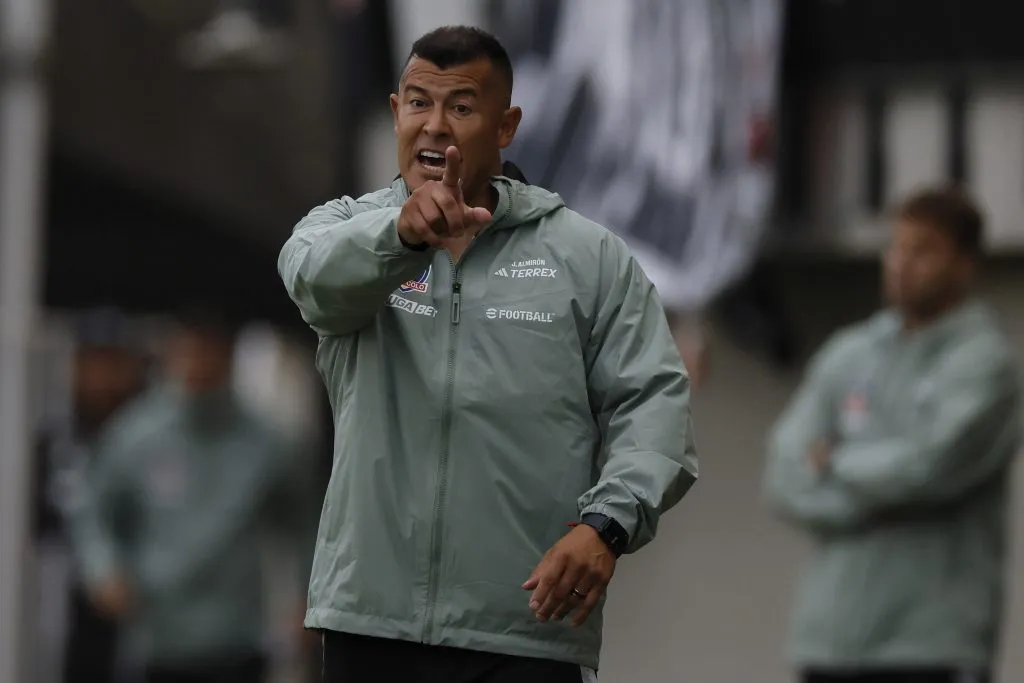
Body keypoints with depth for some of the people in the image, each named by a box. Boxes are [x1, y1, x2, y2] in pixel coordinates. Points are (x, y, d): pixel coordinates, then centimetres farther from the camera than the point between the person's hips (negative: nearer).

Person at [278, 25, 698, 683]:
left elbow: (653, 401, 0)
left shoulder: (588, 256, 6)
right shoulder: (348, 228, 8)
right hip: (371, 621, 1)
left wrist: (607, 524, -18)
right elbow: (318, 276, -15)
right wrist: (403, 231, -38)